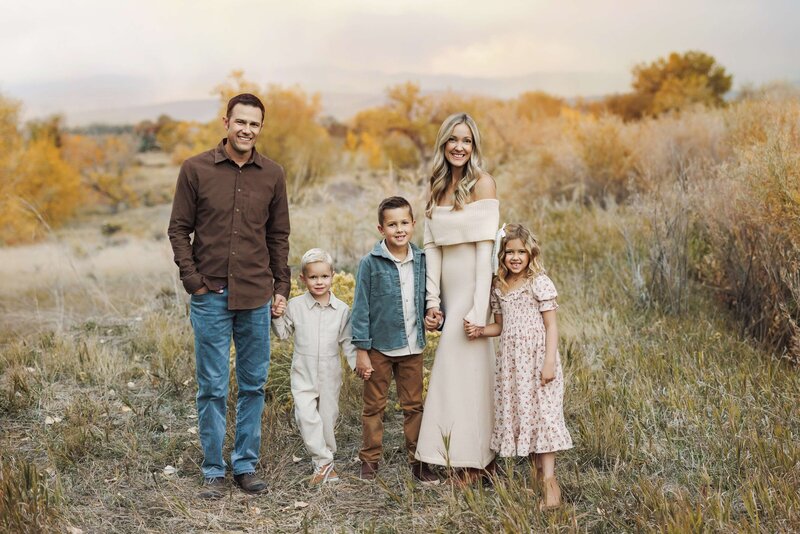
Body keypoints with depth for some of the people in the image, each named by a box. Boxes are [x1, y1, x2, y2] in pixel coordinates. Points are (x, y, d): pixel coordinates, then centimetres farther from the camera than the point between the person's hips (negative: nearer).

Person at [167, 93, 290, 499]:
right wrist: (193, 280, -6)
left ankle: (246, 465, 22)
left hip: (257, 297, 3)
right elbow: (179, 229, 2)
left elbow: (279, 235, 11)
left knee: (253, 385, 9)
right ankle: (213, 471, 15)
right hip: (211, 296, -2)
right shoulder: (195, 169, -1)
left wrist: (281, 286, 6)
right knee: (212, 388, 3)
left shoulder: (272, 175, 6)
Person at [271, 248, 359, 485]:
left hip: (330, 375, 1)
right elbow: (284, 333, 8)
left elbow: (347, 341, 4)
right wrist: (278, 317, -9)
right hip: (303, 374, -1)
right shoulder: (295, 306, -3)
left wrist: (357, 363, -6)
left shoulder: (342, 310, -1)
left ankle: (325, 461, 29)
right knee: (306, 415, -17)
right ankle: (323, 461, -7)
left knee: (327, 417, 11)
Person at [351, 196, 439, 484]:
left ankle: (418, 461, 21)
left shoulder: (421, 261, 1)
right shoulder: (370, 263, -9)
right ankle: (370, 461, 21)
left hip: (412, 348, 3)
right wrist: (361, 350, -9)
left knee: (414, 406, 11)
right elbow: (361, 308, -7)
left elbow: (428, 298, 11)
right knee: (374, 406, 9)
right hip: (379, 347, -3)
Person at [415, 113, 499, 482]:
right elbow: (432, 248, 7)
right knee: (459, 372, 10)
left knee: (463, 370, -4)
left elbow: (485, 248, -13)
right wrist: (432, 301, -1)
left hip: (473, 286, -6)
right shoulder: (436, 188, 11)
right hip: (449, 290, 6)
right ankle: (463, 457, 20)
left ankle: (470, 461, 8)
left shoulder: (482, 184, -7)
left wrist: (478, 308, -18)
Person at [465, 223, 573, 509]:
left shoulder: (540, 283, -7)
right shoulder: (499, 288, 11)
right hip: (511, 362, 6)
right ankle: (538, 473, 18)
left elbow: (551, 326, -8)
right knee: (517, 415, 7)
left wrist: (549, 362, -16)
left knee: (541, 413, -8)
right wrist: (478, 330, 1)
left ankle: (550, 481, -7)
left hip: (536, 360, -6)